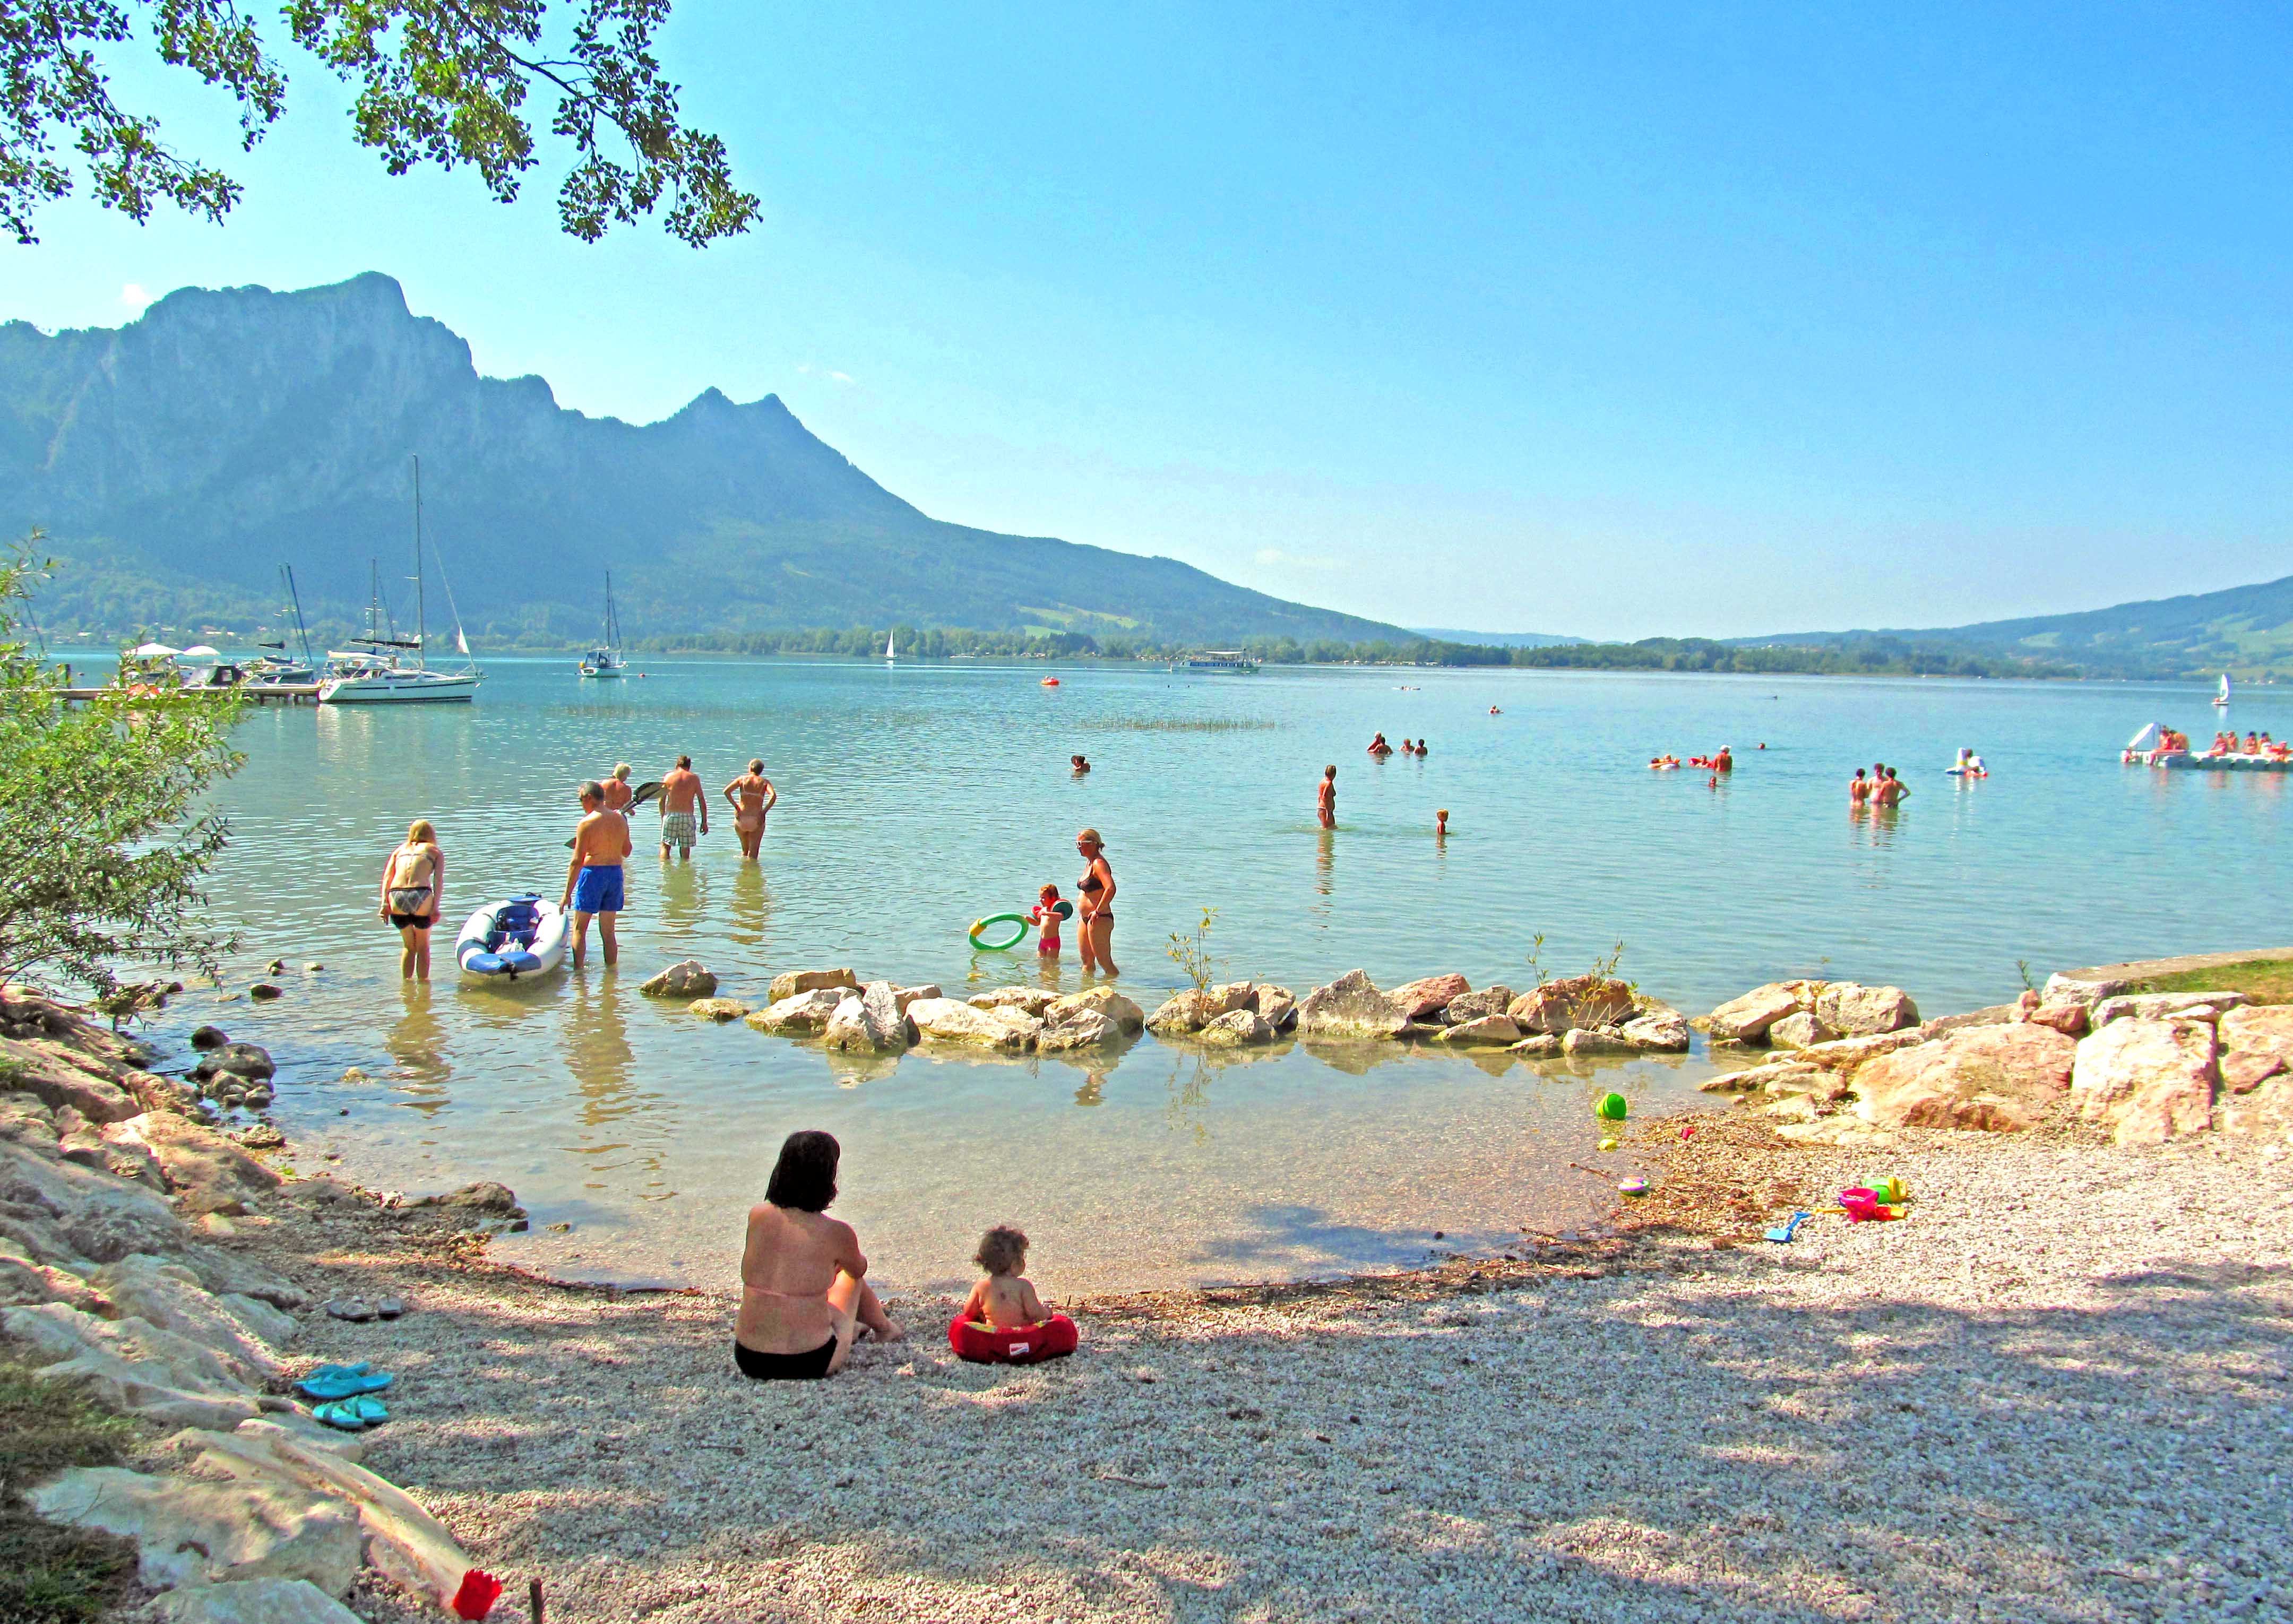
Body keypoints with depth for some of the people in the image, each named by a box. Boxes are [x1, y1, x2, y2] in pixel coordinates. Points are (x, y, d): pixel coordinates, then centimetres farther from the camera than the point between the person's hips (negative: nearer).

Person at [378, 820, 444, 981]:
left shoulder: (400, 850, 27)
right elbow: (438, 879, 4)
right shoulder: (435, 852, 20)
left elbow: (387, 877, 13)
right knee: (423, 946, 17)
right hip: (421, 896, -2)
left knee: (408, 946, 23)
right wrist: (435, 906, -5)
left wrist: (385, 903, 5)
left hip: (396, 896, 2)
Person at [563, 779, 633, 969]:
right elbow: (627, 852, 13)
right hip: (615, 873, 5)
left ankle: (578, 971, 2)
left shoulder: (587, 823, -12)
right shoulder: (620, 820, 4)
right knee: (608, 932, 13)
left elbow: (577, 861, -12)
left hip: (593, 873, -5)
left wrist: (567, 894, -8)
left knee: (579, 929, 6)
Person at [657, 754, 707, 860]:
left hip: (671, 815, 0)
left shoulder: (668, 776, 5)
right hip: (688, 816, 0)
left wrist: (663, 818, 14)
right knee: (685, 848, 9)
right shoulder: (694, 778, 4)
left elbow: (662, 801, 4)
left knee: (665, 846, 8)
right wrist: (704, 822, 6)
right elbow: (702, 801, 2)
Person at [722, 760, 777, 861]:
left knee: (745, 849, 21)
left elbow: (727, 791, -9)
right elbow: (773, 796, -15)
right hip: (756, 820, -2)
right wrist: (764, 812, -10)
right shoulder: (765, 782, 4)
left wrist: (736, 807, -4)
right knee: (753, 853, 4)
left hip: (741, 819, 2)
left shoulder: (742, 779, 5)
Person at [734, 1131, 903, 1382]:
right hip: (809, 1364, -3)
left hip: (749, 1361, 4)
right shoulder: (836, 1232, -16)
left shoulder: (757, 1216, -6)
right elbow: (859, 1269, 12)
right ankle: (884, 1328, 56)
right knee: (850, 1276, 26)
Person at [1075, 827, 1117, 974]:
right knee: (1087, 962, 17)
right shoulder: (1089, 863, 14)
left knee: (1105, 963, -6)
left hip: (1099, 919, -10)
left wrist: (1098, 911, -25)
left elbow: (1111, 889, -31)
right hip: (1086, 918, 10)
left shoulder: (1098, 864, -16)